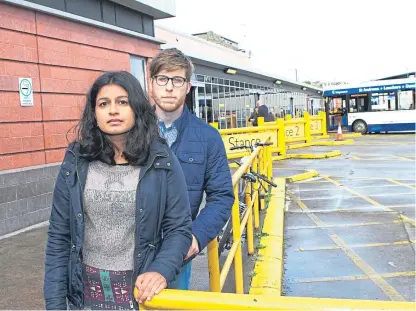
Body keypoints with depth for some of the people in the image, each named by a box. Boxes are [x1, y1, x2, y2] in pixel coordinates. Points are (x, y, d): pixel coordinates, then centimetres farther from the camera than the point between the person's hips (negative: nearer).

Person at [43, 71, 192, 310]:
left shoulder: (162, 161, -8)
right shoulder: (76, 162, -4)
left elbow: (179, 228, -7)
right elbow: (59, 236, -1)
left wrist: (162, 271, -23)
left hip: (142, 289, -1)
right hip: (87, 290, 2)